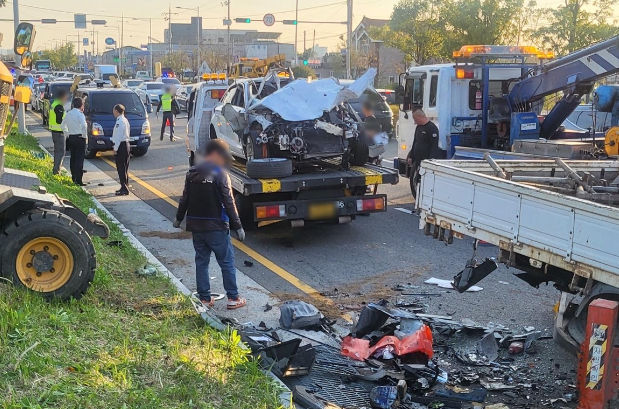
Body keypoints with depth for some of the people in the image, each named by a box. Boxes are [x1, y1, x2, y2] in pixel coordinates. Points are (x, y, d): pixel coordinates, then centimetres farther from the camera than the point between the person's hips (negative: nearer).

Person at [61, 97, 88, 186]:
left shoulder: (68, 114, 10)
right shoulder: (80, 114, -13)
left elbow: (63, 125, 19)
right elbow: (84, 126, -23)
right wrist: (85, 136, -11)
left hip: (71, 138, 7)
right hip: (79, 138, -7)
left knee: (73, 158, 16)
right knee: (79, 159, -6)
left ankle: (73, 178, 22)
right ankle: (78, 180, -9)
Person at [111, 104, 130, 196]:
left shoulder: (119, 122, -17)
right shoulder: (125, 120, 12)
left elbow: (118, 136, -20)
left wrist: (115, 148, -16)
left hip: (121, 146, -10)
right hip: (126, 144, 10)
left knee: (121, 168, -6)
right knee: (124, 168, 15)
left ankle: (124, 189, -4)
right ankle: (125, 187, 21)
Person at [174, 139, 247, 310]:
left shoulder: (192, 173, 6)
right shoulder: (220, 174, -12)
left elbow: (184, 199, 12)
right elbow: (229, 203, -13)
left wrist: (179, 218, 26)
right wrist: (238, 226, -9)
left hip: (196, 226, 6)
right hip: (216, 226, -6)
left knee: (201, 262, 13)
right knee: (227, 262, 5)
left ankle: (204, 299, 17)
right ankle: (233, 298, 9)